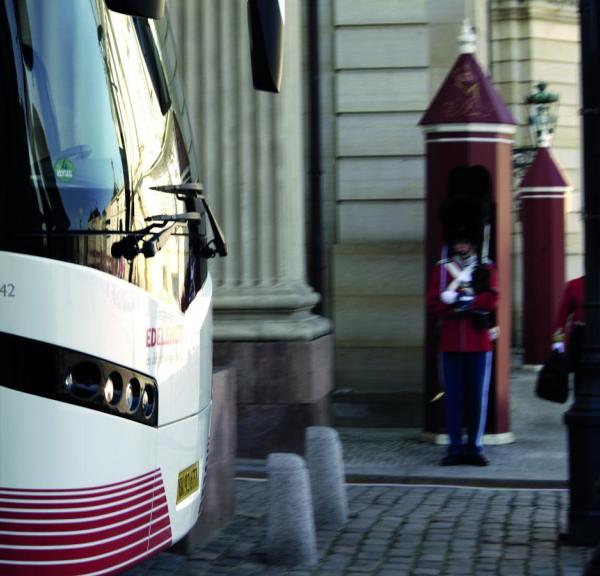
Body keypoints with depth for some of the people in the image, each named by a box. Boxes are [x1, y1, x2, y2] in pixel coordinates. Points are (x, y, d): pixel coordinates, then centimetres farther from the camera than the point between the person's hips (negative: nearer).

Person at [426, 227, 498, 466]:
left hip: (479, 342, 0)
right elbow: (433, 303, -1)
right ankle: (455, 448, 7)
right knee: (452, 397, 1)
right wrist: (474, 302, -13)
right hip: (450, 343, 0)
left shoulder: (486, 269, 8)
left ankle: (475, 448, 9)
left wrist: (457, 299, -15)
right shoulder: (442, 269, 8)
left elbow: (492, 300, -6)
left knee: (478, 397, 2)